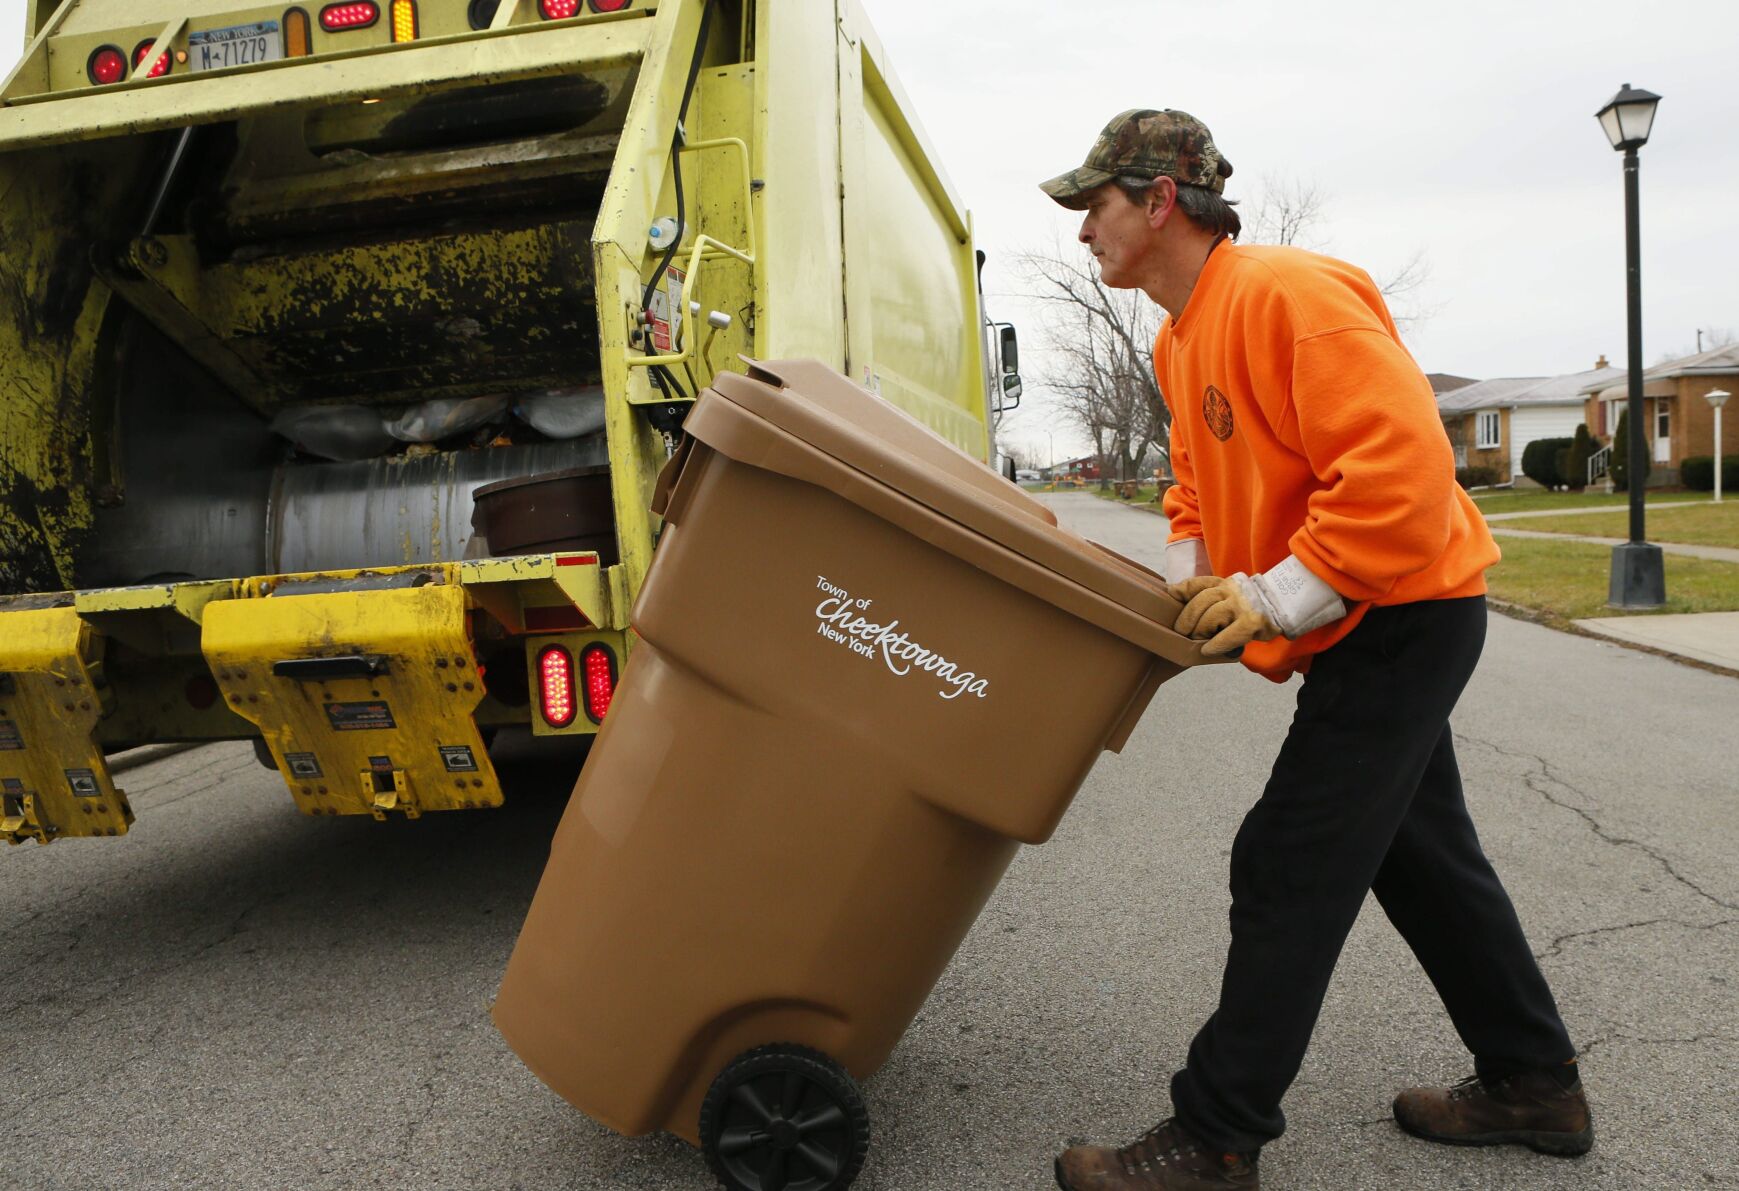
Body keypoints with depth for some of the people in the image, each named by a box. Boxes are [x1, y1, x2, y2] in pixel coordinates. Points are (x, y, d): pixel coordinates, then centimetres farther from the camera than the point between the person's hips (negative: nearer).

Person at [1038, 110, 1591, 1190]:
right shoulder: (1181, 337, 10)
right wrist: (1189, 578, 3)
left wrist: (1283, 593, -27)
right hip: (1363, 629, 10)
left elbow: (1401, 462, -29)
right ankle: (1535, 1085, 36)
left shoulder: (1288, 293, -21)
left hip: (1402, 615, -10)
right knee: (1423, 856, 18)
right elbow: (1203, 483, 20)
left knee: (1288, 872, -7)